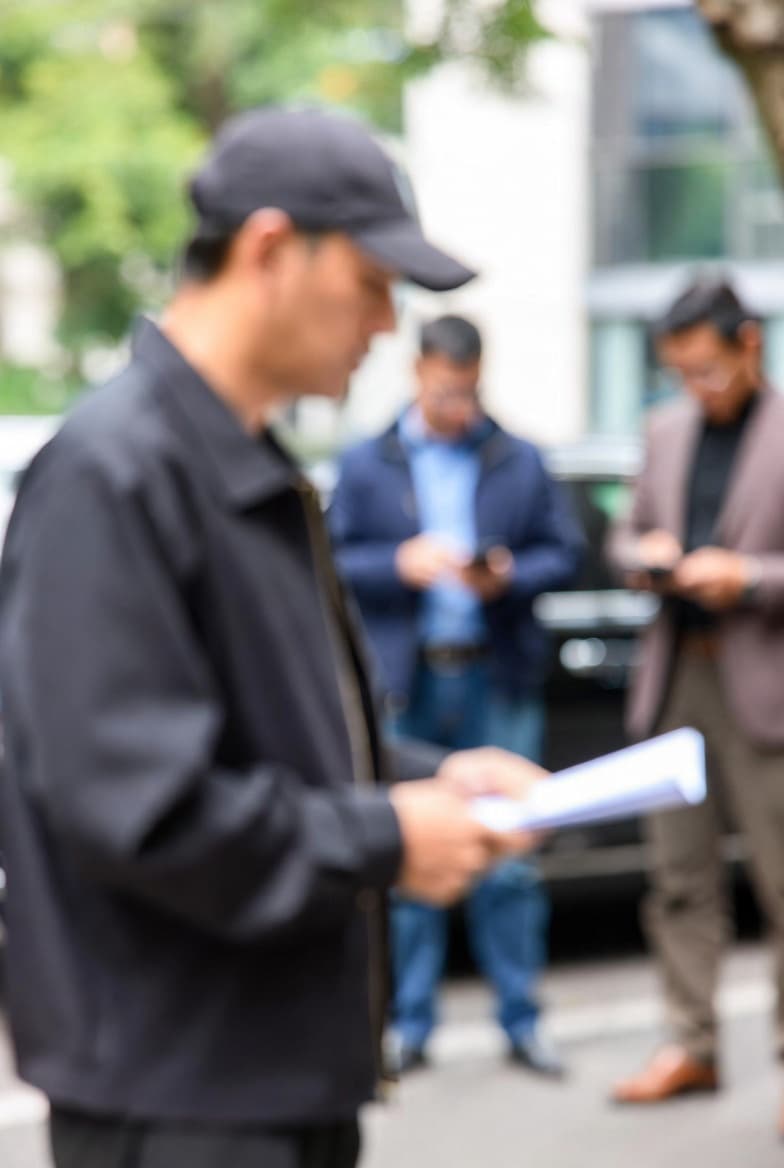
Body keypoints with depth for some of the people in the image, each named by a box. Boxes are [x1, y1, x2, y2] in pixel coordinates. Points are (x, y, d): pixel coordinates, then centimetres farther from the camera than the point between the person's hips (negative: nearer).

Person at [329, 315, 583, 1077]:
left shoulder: (519, 462, 10)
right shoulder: (366, 466, 7)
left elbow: (563, 552, 8)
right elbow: (335, 562, 3)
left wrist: (507, 576, -11)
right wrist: (402, 563, -14)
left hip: (498, 684, 0)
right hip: (406, 686, 0)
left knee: (508, 861, 1)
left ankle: (520, 1021, 9)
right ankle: (410, 1023, 11)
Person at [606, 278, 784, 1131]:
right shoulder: (668, 431, 13)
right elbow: (627, 536, 20)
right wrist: (645, 557, -1)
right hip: (675, 675, 6)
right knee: (680, 877, 9)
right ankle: (691, 1046, 19)